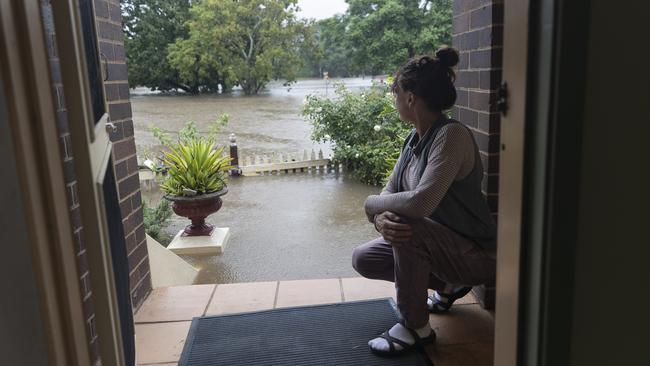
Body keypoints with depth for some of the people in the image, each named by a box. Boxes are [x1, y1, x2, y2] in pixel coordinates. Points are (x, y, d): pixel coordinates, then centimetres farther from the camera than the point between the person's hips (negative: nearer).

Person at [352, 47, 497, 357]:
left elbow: (420, 202, -38)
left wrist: (372, 204, -20)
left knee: (406, 225, -33)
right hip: (441, 243, 9)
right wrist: (381, 219, -24)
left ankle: (416, 328, -12)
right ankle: (448, 285, 18)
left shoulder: (452, 135, -26)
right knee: (363, 259, 4)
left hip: (478, 255, -8)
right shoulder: (414, 139, 1)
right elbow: (390, 192, 0)